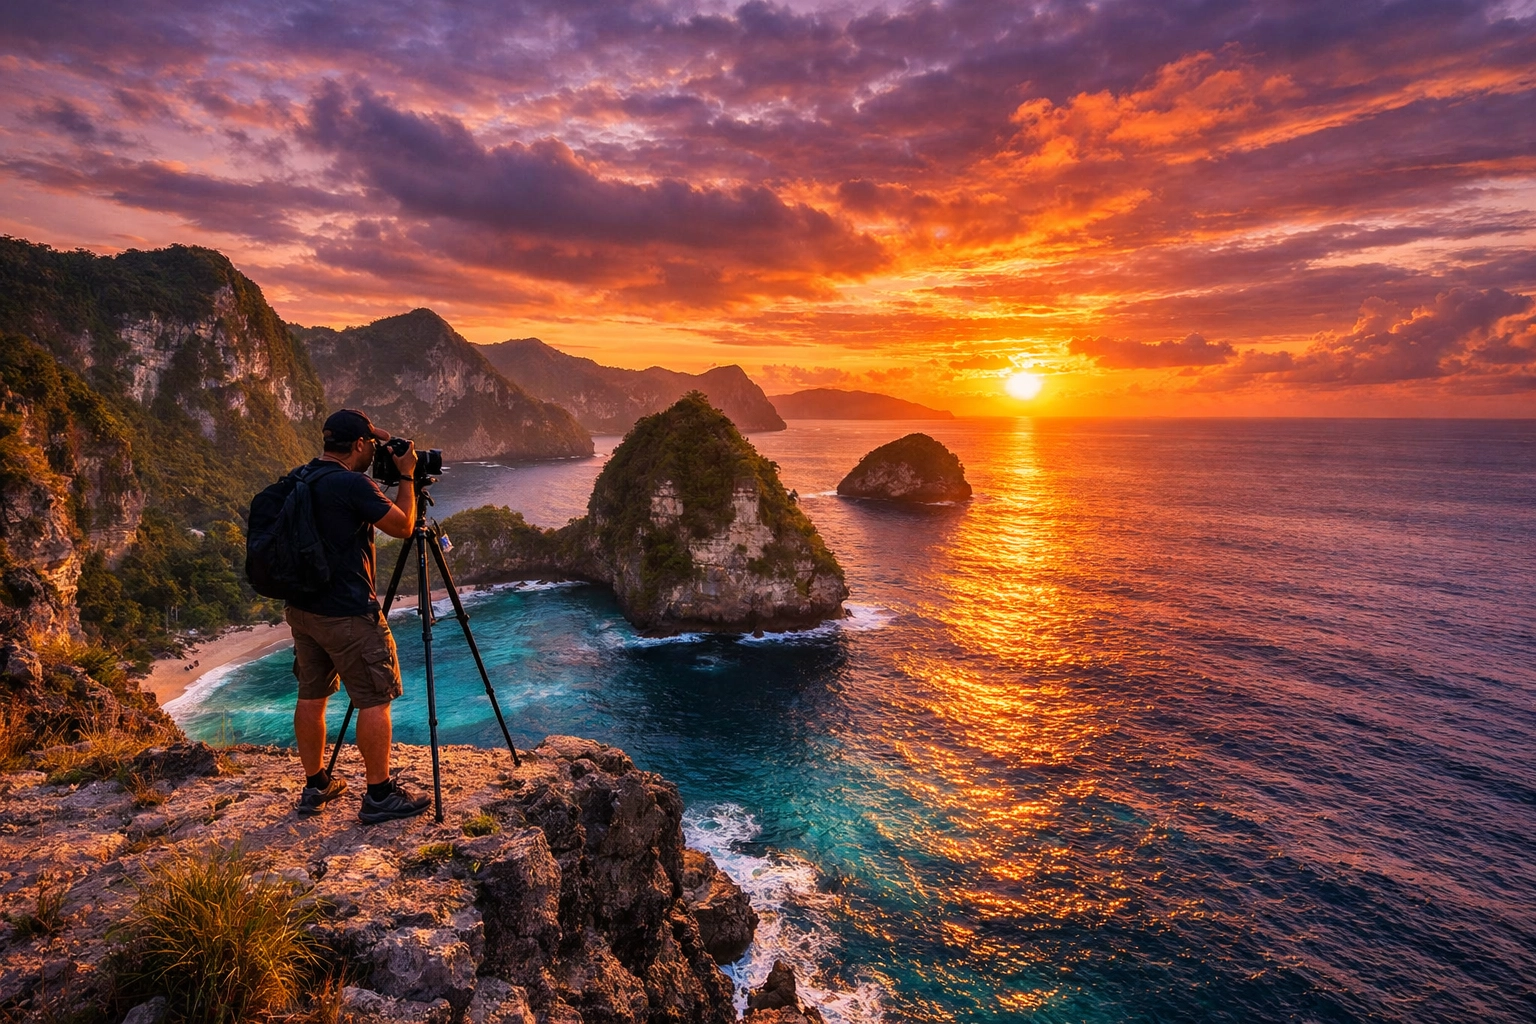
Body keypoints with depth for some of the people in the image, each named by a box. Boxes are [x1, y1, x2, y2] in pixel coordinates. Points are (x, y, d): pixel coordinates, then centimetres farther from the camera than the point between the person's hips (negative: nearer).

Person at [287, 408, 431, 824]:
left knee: (311, 695, 16)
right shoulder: (353, 485, -19)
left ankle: (315, 786, 29)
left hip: (302, 609, 9)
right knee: (375, 700, 0)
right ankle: (379, 796, 6)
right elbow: (403, 526, -11)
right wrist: (406, 475, -1)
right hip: (346, 615, -9)